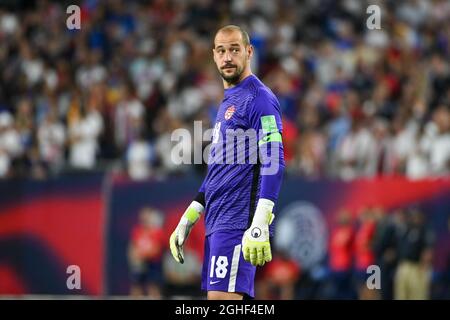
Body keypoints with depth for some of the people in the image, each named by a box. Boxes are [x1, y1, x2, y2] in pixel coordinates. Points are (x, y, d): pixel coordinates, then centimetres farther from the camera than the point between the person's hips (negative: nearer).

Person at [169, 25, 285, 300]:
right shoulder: (227, 102, 21)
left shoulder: (259, 99, -8)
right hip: (217, 224, 9)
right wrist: (188, 219, 25)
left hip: (238, 225, -9)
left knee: (221, 297, -16)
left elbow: (273, 164, -17)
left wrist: (260, 225, -25)